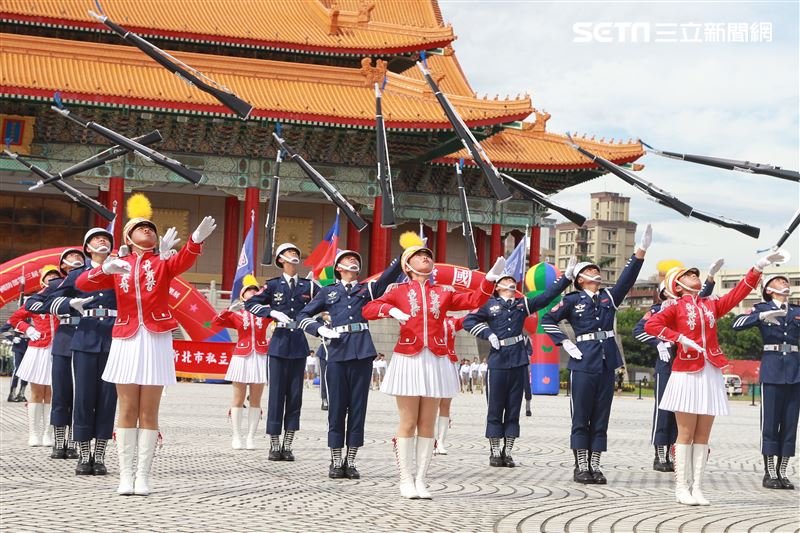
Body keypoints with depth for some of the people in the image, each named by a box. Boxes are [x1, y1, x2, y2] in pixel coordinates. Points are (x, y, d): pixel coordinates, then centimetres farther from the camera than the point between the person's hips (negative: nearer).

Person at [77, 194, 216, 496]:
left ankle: (143, 476, 3)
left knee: (149, 412, 0)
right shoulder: (117, 267, 11)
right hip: (126, 341, 1)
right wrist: (105, 268, -20)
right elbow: (82, 284, 0)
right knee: (128, 411, 1)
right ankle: (125, 476, 4)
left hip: (156, 341, -1)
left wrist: (197, 239, -39)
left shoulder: (163, 263, 6)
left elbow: (184, 261, -17)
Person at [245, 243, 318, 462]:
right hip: (280, 343, -2)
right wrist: (272, 312, -11)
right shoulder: (273, 285, 4)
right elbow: (250, 303, 0)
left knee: (295, 394, 3)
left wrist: (315, 283, -7)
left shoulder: (307, 286, 9)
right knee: (276, 393, -3)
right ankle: (274, 445, 3)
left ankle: (288, 445, 9)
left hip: (299, 345, 2)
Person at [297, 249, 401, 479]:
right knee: (337, 407, 0)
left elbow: (389, 276, 1)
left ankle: (350, 461, 7)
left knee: (358, 407, 1)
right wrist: (320, 329, -3)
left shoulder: (367, 288, 18)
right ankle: (336, 462, 7)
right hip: (338, 351, -1)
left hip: (362, 352, 1)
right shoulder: (328, 292, 16)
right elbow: (303, 316, 16)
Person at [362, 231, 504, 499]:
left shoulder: (443, 293, 13)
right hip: (408, 360, -2)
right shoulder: (399, 291, 7)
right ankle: (406, 480, 6)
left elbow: (474, 300, 8)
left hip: (435, 361, 2)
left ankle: (421, 481, 8)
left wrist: (491, 277, -4)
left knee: (427, 424, 3)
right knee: (408, 423, -1)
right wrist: (391, 310, -16)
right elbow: (368, 310, 1)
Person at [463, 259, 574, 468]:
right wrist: (488, 334, -7)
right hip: (498, 362, -3)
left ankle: (508, 452, 11)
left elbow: (547, 296, 11)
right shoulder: (490, 305, 7)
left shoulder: (523, 304, 15)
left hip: (519, 362, 3)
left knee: (513, 409, 5)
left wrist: (566, 277, 5)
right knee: (495, 409, 0)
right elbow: (468, 321, 4)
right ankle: (494, 452, 7)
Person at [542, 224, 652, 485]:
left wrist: (641, 250, -11)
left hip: (607, 363, 4)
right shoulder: (572, 300, 3)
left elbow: (627, 278, 1)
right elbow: (547, 320, 6)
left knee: (601, 417, 6)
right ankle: (581, 466, 5)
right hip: (583, 363, -4)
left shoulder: (609, 296, 12)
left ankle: (595, 466, 11)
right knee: (581, 416, 0)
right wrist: (564, 342, -4)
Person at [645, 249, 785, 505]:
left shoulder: (711, 304, 16)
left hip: (711, 374, 5)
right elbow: (651, 324, -13)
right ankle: (682, 488, 1)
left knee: (703, 435, 4)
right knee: (686, 433, -3)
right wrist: (680, 338, -18)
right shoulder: (675, 306, 2)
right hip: (687, 373, -4)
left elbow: (737, 294, 10)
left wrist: (759, 267, 2)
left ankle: (697, 488, 8)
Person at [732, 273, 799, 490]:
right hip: (772, 369, -4)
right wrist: (761, 316, -22)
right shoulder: (762, 308, 5)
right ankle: (769, 473, 2)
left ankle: (782, 472, 9)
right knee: (770, 421, -3)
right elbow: (737, 324, -10)